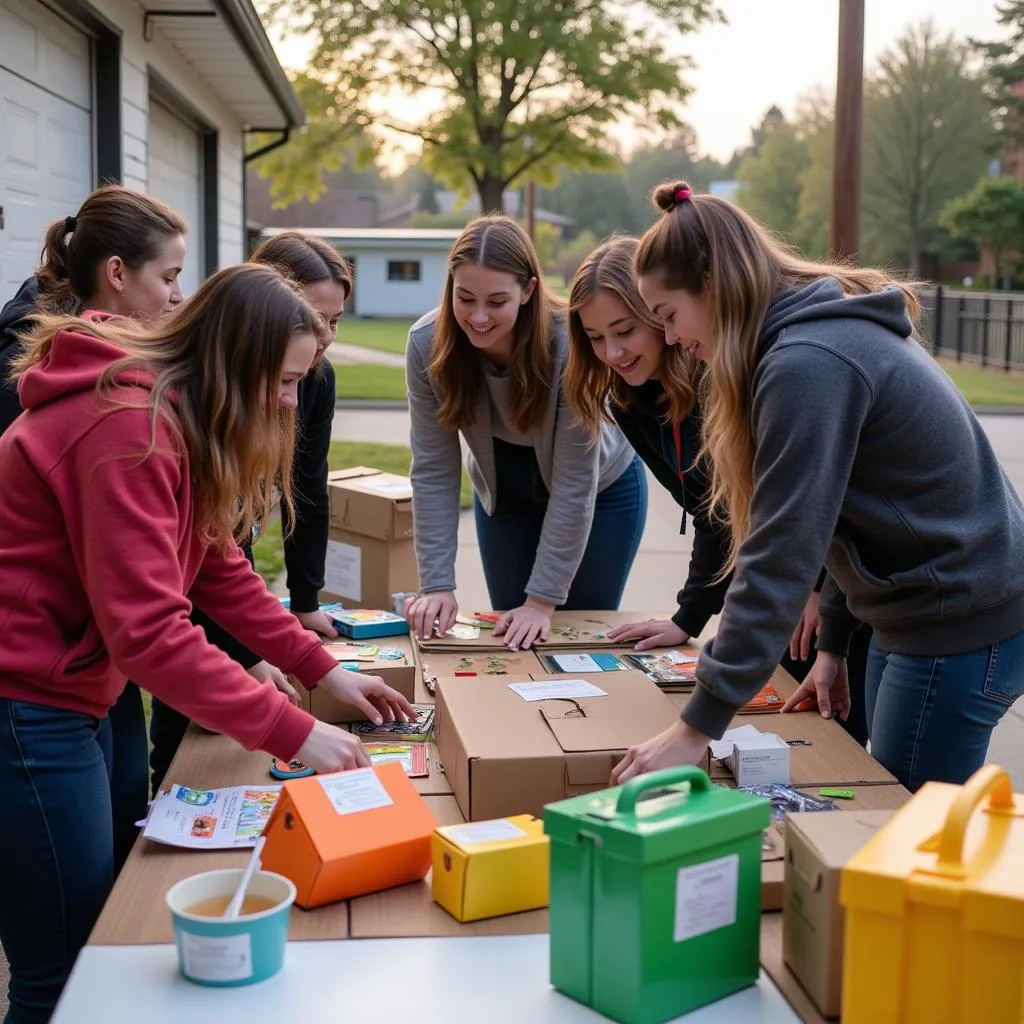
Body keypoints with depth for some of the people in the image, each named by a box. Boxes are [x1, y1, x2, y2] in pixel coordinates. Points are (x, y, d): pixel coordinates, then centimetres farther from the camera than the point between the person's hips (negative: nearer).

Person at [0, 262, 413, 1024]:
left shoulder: (181, 417, 8)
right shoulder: (131, 427, -24)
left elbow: (220, 570, 12)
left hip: (66, 690, 10)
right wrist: (294, 733, -26)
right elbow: (148, 632, -29)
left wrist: (323, 668, 4)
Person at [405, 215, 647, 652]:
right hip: (503, 492, 3)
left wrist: (542, 600, -28)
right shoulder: (427, 344, -25)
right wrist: (437, 584, -27)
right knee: (511, 643, 9)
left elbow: (574, 484, -29)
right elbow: (433, 471, -21)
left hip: (601, 489, -2)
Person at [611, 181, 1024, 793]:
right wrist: (833, 644, 13)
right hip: (923, 610, 10)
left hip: (961, 627, -10)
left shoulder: (808, 363, -23)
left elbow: (780, 558, -27)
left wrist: (699, 726, -24)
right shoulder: (834, 328, 8)